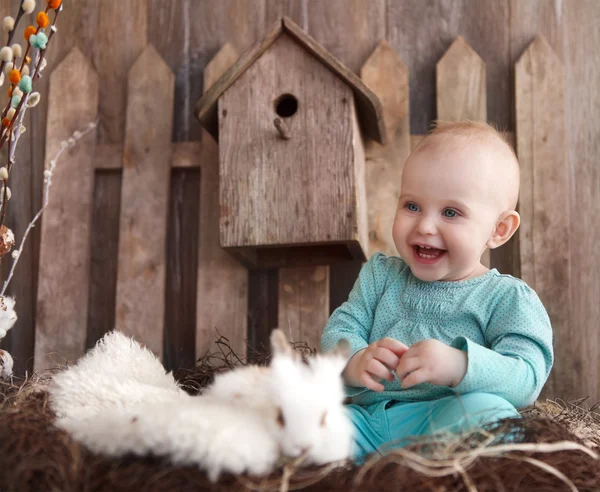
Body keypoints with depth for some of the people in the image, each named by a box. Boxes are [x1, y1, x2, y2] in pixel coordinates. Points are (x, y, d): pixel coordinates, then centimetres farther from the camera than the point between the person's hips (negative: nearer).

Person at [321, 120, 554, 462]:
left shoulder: (509, 299, 3)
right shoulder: (380, 276, 17)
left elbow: (526, 379, -11)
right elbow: (339, 331, 8)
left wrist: (459, 365, -32)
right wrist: (355, 362, -18)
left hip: (444, 421, -3)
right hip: (367, 417, 3)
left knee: (485, 409, -36)